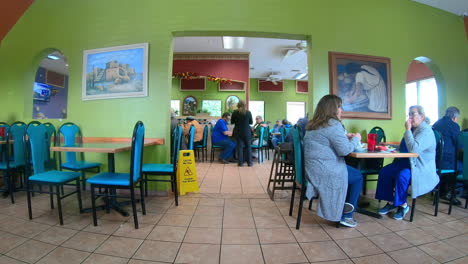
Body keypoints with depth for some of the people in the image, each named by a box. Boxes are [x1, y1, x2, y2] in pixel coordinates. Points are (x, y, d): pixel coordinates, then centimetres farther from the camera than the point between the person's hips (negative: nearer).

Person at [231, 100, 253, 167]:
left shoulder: (235, 112, -5)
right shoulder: (248, 112, -4)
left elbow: (232, 122, 6)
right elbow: (251, 122, 6)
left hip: (238, 132, 0)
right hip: (247, 132, 0)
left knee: (239, 147, 6)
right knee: (248, 147, 10)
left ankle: (240, 162, 7)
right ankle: (249, 162, 13)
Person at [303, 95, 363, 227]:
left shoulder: (313, 125, 13)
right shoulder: (333, 124, -15)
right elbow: (345, 150, -17)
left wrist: (344, 137, 18)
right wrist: (356, 139, 1)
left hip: (312, 169, 9)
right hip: (326, 171, -9)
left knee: (353, 172, 26)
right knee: (358, 177, 15)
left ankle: (343, 213, 28)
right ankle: (346, 216, 23)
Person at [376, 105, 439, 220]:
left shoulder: (426, 131, -15)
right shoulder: (413, 129, 12)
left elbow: (414, 148, -30)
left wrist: (407, 130, -23)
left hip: (421, 168, -8)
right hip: (408, 161, 8)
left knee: (402, 175, -33)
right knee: (384, 171, -10)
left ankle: (403, 205, -10)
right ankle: (391, 202, -2)